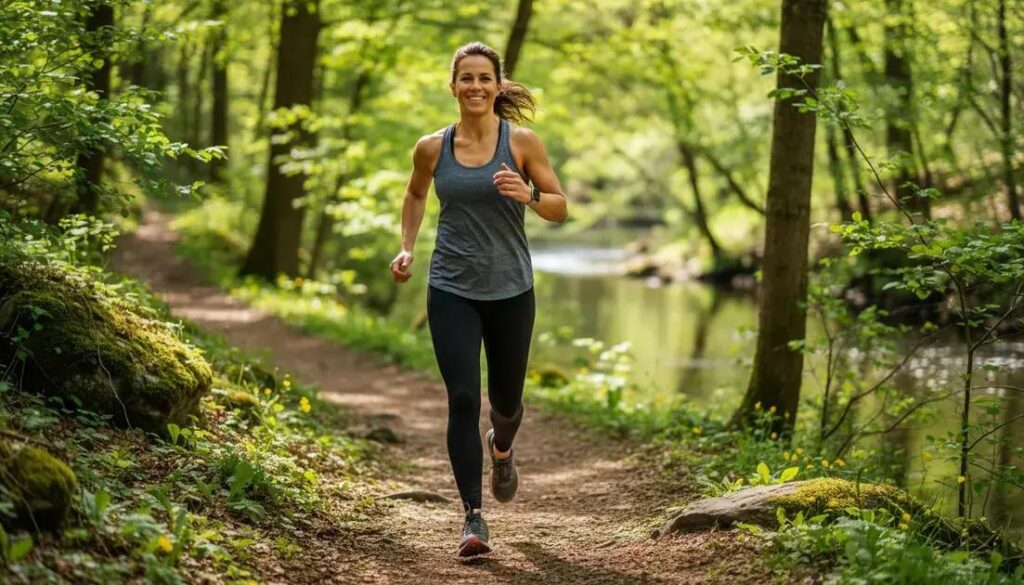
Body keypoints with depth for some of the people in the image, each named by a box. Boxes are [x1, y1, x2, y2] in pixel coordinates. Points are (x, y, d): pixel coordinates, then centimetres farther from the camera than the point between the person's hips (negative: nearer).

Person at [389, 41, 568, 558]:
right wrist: (406, 247, 7)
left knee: (505, 399, 14)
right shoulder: (432, 148, 0)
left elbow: (560, 209, -1)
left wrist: (528, 194, -22)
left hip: (510, 290, 0)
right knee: (462, 399, -12)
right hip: (451, 290, 0)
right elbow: (415, 195, 20)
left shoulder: (522, 142, -5)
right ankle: (473, 518, -6)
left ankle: (501, 447, 51)